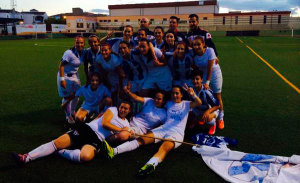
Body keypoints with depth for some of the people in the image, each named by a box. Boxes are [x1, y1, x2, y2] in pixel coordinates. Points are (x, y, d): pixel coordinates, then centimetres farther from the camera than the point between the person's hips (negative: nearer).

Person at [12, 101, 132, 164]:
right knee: (56, 143, -15)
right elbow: (104, 123, -2)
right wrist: (119, 129, 1)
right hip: (87, 129, 1)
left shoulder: (126, 124, 18)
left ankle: (62, 152, -14)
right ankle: (26, 158, -13)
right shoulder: (112, 110, 11)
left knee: (86, 156, -36)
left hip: (97, 140, 0)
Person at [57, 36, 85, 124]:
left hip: (75, 76, 7)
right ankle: (68, 116, 22)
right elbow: (61, 66, -23)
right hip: (65, 76, -7)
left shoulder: (83, 52, -7)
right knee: (67, 97, 3)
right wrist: (62, 79, -25)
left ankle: (73, 112, 40)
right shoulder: (69, 53, -26)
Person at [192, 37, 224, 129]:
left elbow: (210, 68, -25)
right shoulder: (193, 53, -16)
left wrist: (207, 82, -26)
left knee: (217, 97, 4)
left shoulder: (209, 51, -26)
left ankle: (221, 118, 18)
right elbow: (195, 67, -3)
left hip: (214, 74, -3)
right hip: (202, 75, 3)